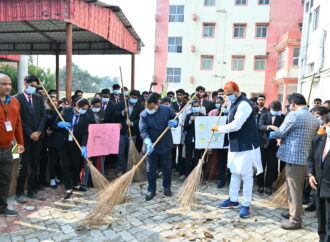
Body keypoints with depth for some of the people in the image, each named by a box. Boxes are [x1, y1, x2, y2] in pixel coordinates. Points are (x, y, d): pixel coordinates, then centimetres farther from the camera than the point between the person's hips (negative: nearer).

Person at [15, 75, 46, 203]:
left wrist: (38, 132, -6)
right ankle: (20, 192, 10)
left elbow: (43, 116, 6)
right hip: (25, 137, -4)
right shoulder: (17, 98, -4)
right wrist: (30, 133, -11)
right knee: (24, 165, -1)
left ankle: (32, 190, 19)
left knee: (34, 165, 10)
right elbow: (19, 119, -9)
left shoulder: (39, 98, 11)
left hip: (37, 136, 4)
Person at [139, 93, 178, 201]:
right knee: (150, 169, 5)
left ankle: (167, 187, 33)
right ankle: (151, 190, 20)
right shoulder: (143, 114, -12)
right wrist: (148, 142, -35)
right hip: (152, 146, -1)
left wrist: (174, 122, -17)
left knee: (166, 168, 14)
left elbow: (175, 118, 8)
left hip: (166, 144, 1)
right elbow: (143, 130, -19)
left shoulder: (166, 109, -9)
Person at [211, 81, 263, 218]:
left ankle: (246, 205, 12)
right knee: (234, 173, 16)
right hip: (235, 145, 10)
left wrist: (219, 128, -13)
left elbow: (235, 125, -24)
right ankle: (233, 200, 29)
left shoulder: (244, 104, -19)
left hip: (246, 146, -10)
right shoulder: (234, 104, 12)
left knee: (246, 175, 1)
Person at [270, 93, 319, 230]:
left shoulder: (294, 115, -14)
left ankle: (295, 220, 8)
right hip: (305, 158, 8)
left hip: (293, 157, -8)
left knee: (294, 189, 0)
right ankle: (293, 212, 32)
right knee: (296, 188, 19)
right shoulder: (314, 119, 11)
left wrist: (270, 134, 11)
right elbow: (311, 137, 18)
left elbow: (280, 133, -10)